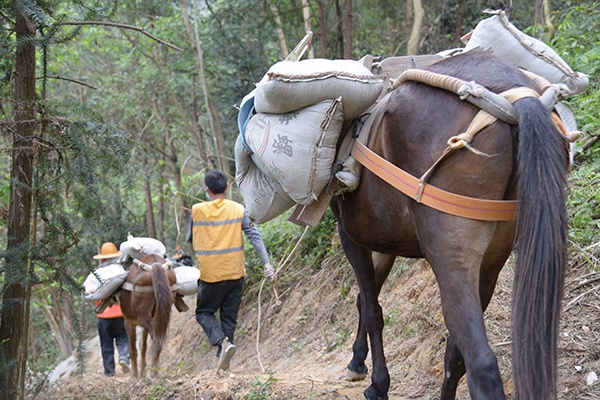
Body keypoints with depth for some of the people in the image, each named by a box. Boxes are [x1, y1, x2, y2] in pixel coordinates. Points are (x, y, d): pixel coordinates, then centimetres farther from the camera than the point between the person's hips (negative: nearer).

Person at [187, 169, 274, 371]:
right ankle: (223, 360, 10)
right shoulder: (238, 209, -2)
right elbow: (254, 236, -7)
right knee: (229, 317, 12)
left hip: (209, 273, -2)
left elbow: (190, 239, 7)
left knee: (204, 312, 12)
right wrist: (266, 262, -9)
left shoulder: (197, 211, -5)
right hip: (234, 273, 2)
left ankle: (222, 341, -14)